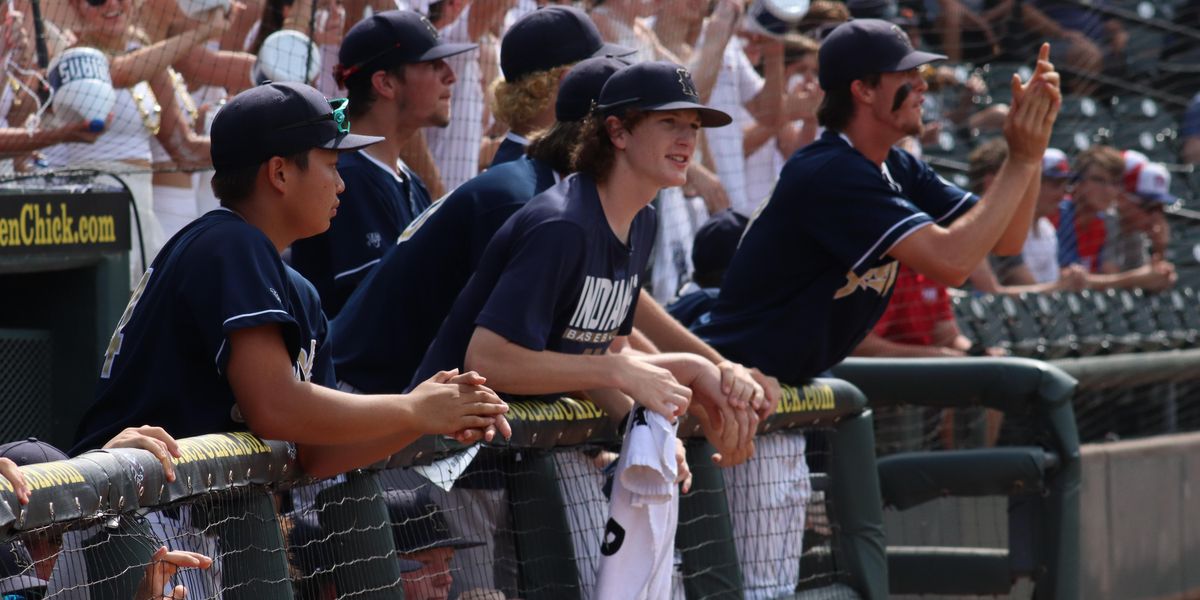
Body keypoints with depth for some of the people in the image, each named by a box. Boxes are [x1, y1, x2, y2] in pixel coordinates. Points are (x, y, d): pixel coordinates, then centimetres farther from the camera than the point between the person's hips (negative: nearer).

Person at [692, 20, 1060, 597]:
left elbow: (1004, 239, 8)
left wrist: (1031, 144, -6)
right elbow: (950, 261, -29)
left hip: (785, 397, 10)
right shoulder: (830, 174, -23)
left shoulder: (896, 171, 7)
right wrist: (1021, 162, -23)